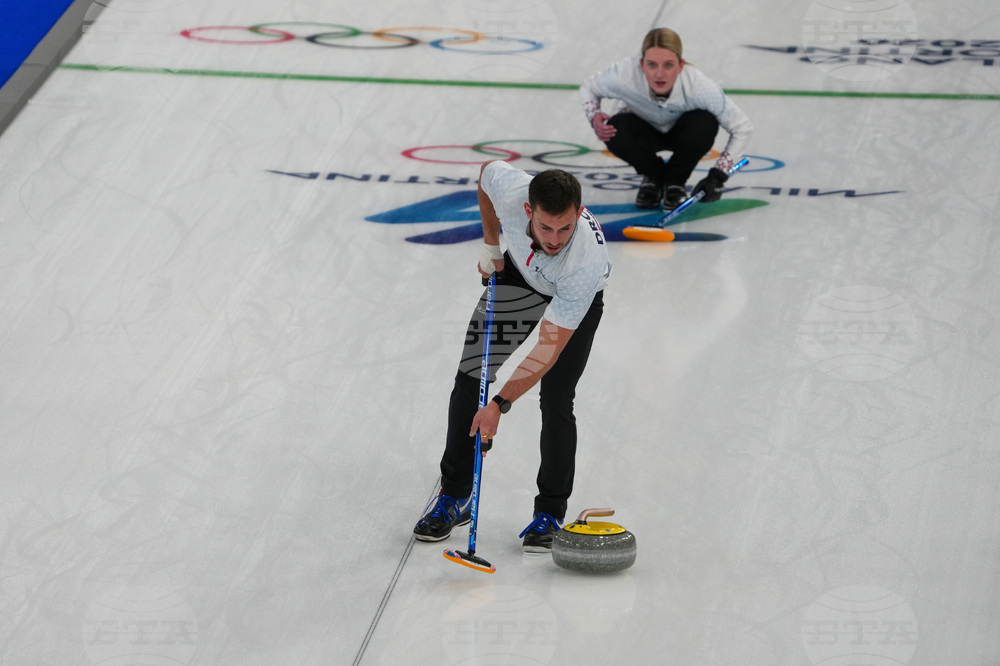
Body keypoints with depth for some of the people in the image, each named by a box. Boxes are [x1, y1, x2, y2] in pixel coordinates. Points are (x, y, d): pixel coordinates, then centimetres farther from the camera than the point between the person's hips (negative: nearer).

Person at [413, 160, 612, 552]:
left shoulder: (587, 262, -44)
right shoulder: (509, 189, -37)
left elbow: (550, 348, -39)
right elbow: (487, 171, -8)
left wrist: (500, 404, -40)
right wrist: (490, 247, -2)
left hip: (578, 296, -4)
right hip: (520, 271, 4)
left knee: (555, 399, -15)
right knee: (470, 378, -1)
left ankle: (550, 514, 4)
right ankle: (454, 498, 13)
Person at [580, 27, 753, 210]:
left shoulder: (699, 86, -37)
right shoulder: (624, 75, -35)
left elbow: (742, 127, -25)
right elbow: (588, 89, -11)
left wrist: (717, 176, -30)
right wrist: (594, 118, -32)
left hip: (681, 133, -1)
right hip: (647, 132, 1)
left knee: (705, 123, -34)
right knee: (615, 129, -32)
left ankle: (675, 182, -5)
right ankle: (653, 176, 0)